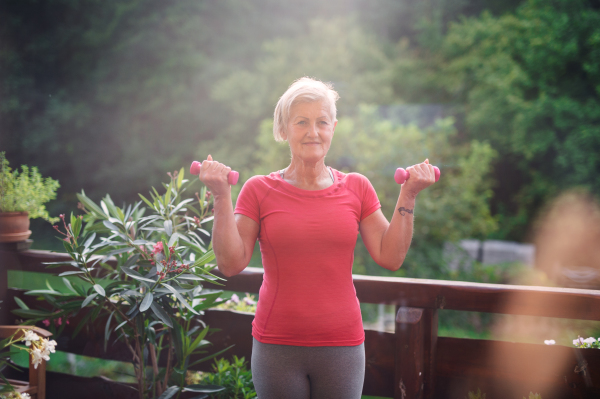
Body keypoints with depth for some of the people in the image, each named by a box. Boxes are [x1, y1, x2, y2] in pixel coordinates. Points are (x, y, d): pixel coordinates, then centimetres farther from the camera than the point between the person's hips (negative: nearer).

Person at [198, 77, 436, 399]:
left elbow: (390, 258, 1)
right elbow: (231, 264, -5)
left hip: (342, 345, 1)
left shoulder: (356, 188, 6)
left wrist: (408, 197, -4)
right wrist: (221, 197, -11)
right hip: (277, 345, -1)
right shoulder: (259, 190, 1)